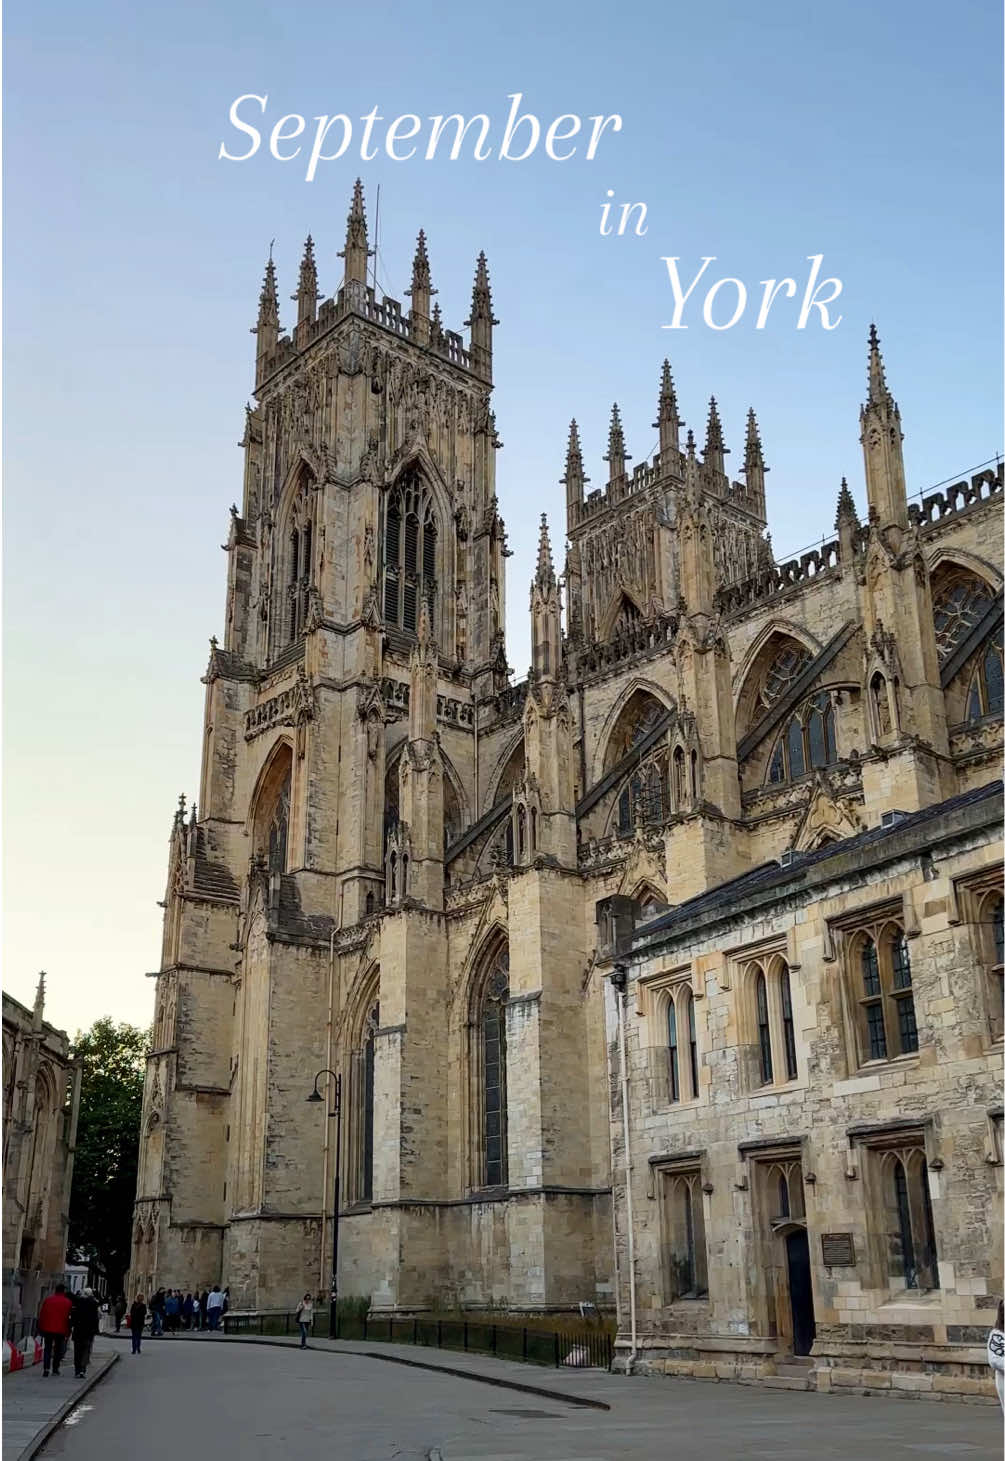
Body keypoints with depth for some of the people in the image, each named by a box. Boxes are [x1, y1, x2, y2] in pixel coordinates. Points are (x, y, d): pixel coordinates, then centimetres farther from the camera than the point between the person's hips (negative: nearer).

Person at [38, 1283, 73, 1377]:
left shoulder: (47, 1300, 5)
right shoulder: (67, 1302, -2)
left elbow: (41, 1315, 5)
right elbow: (68, 1318, -3)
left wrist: (40, 1328, 12)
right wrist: (68, 1332, 2)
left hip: (47, 1328, 1)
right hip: (61, 1330, -1)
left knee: (47, 1349, 7)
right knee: (58, 1349, 12)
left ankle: (46, 1369, -7)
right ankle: (55, 1369, 12)